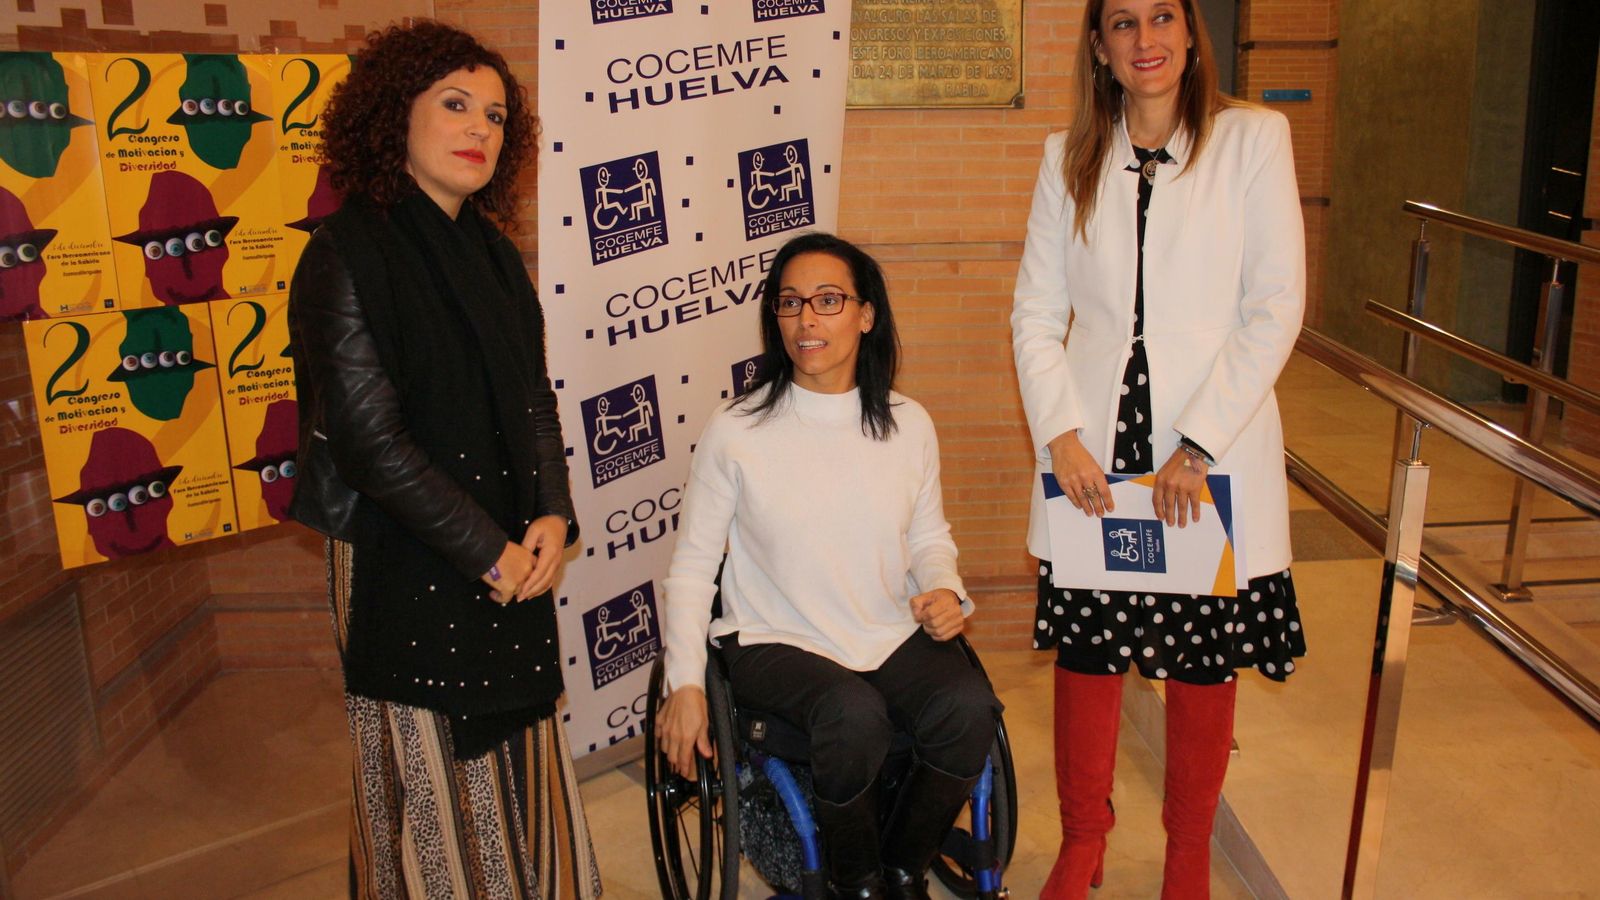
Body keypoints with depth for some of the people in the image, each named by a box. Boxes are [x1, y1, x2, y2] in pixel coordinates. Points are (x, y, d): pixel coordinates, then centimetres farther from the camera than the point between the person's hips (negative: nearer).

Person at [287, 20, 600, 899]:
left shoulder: (493, 253, 7)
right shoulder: (347, 253, -14)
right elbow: (369, 436, -18)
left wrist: (552, 516, -5)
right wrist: (487, 552, -15)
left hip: (512, 556, 6)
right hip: (407, 563, -6)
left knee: (517, 753, 18)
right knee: (432, 779, 9)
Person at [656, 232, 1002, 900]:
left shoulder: (908, 424, 3)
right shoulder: (735, 431, -7)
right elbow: (693, 564, -1)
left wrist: (943, 589, -6)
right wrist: (685, 684, -8)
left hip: (893, 634, 3)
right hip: (776, 643, -3)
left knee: (968, 707, -26)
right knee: (855, 715, -33)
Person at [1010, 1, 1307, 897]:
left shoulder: (1254, 138, -1)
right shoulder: (1069, 158, 7)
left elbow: (1275, 309, -7)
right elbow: (1037, 313, 6)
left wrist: (1197, 447, -13)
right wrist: (1061, 434, -7)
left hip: (1211, 459, -1)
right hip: (1094, 458, 2)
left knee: (1204, 668, 9)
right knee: (1085, 655, 8)